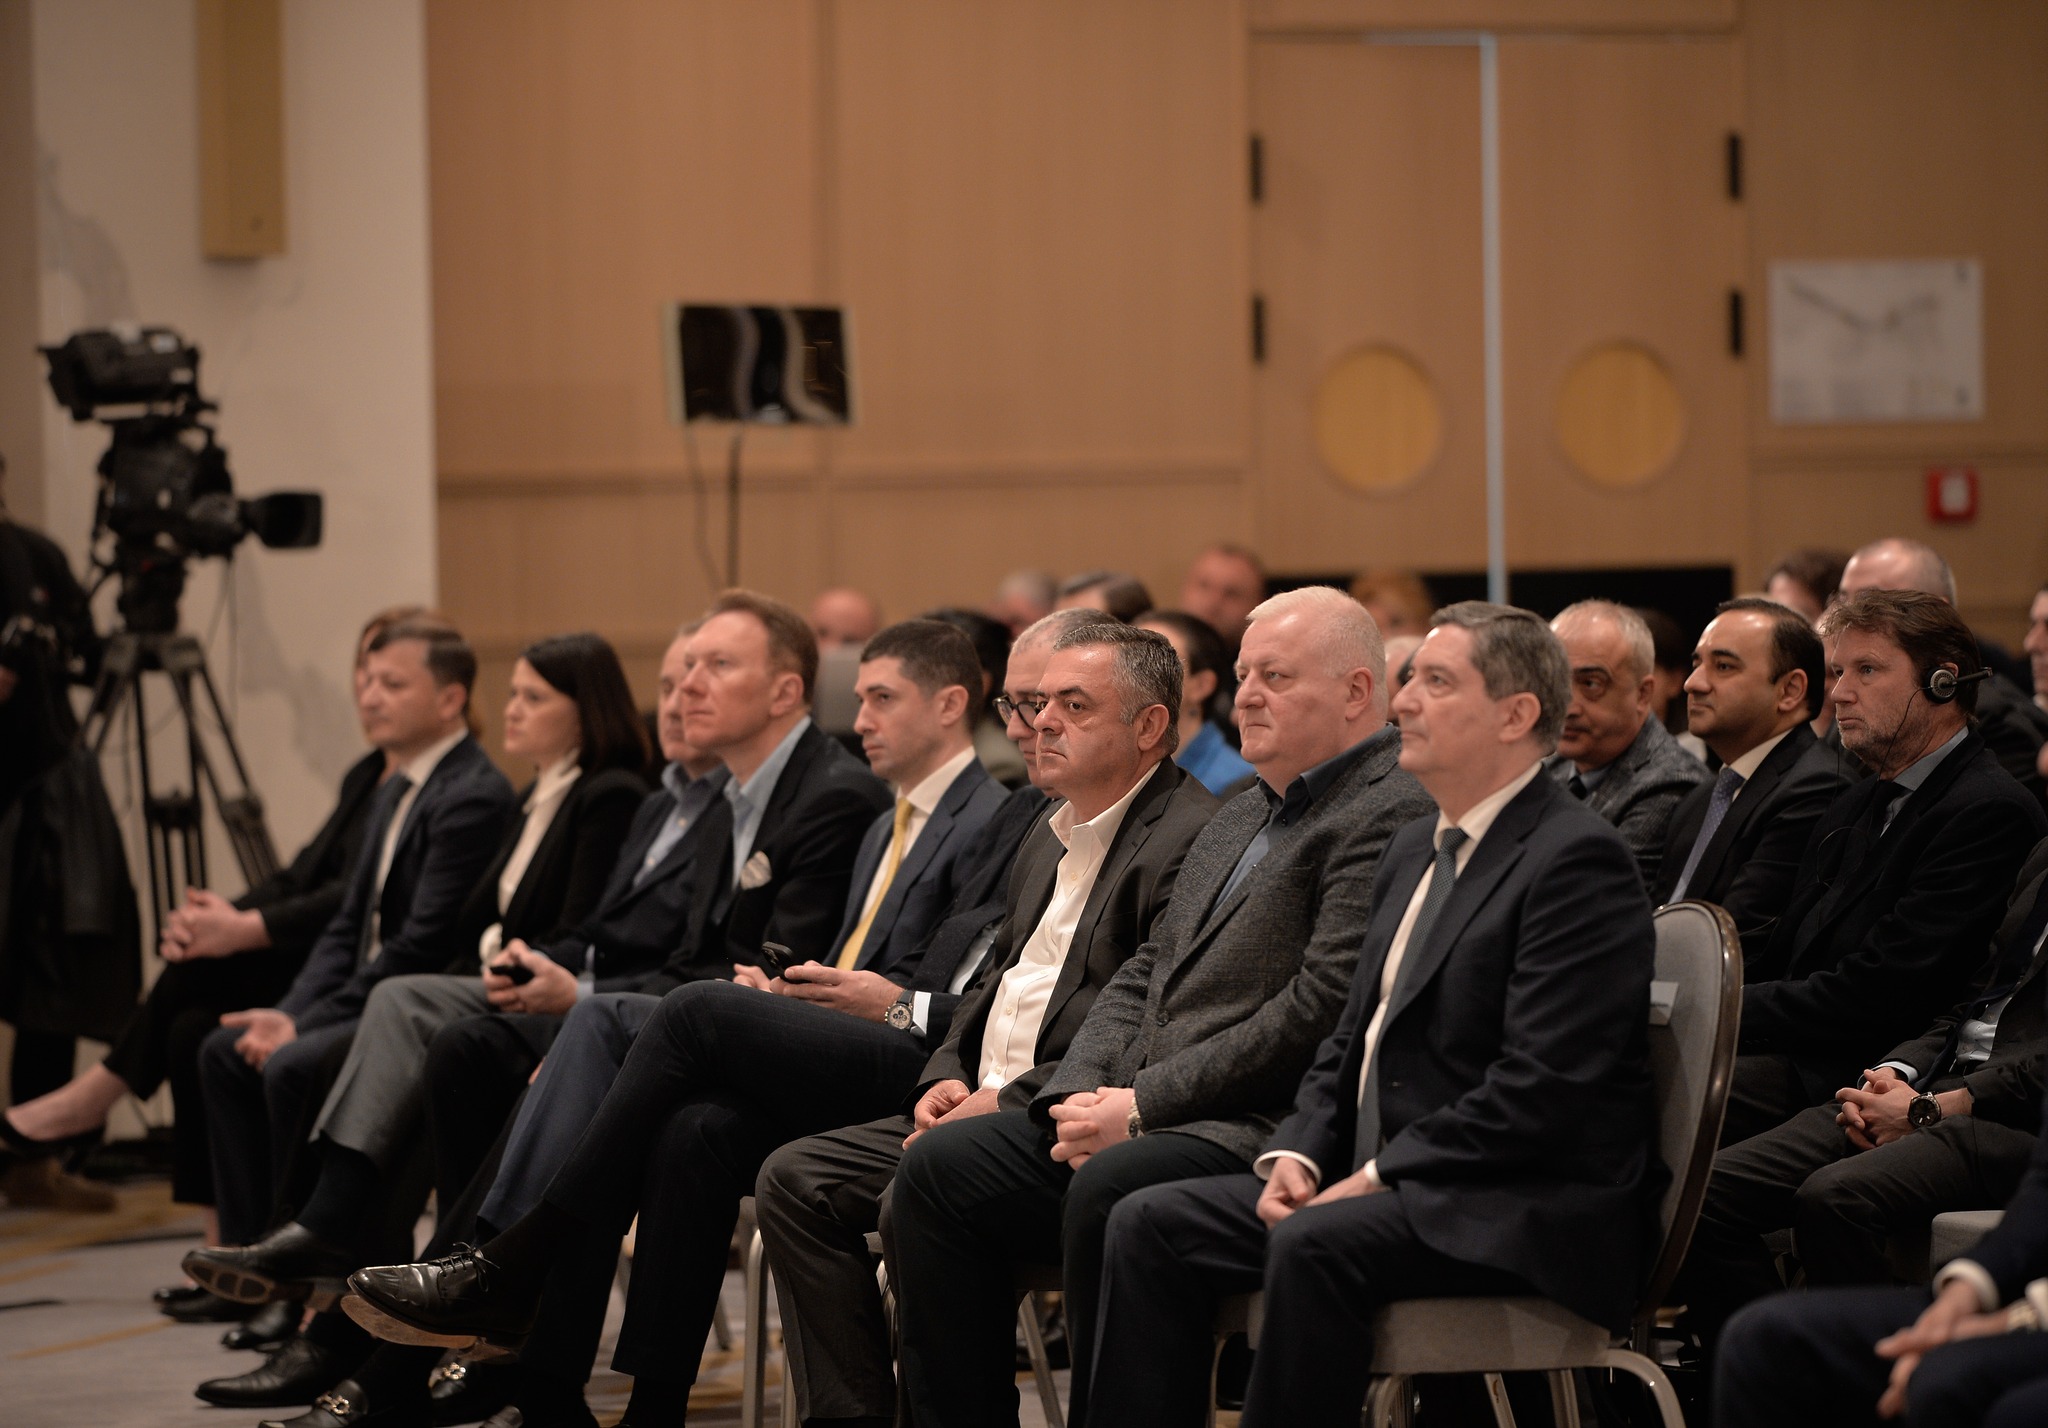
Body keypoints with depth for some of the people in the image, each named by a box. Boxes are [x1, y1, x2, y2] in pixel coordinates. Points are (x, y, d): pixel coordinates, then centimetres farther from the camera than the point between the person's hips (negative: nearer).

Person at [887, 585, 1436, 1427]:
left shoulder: (1391, 814, -9)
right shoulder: (1238, 820, 23)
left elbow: (1320, 1011, -18)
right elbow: (1146, 975, 22)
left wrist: (1140, 1107, -15)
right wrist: (1079, 1096, 1)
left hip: (1262, 1136, -9)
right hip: (1138, 1119, 10)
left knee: (1111, 1192, -35)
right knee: (942, 1167, -4)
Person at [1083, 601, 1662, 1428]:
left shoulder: (1577, 857, -12)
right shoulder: (1415, 850, 19)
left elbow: (1541, 1088, -20)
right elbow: (1352, 1041, 21)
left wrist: (1380, 1176, -18)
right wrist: (1297, 1154, 2)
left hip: (1530, 1216, -9)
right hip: (1388, 1189, 9)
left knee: (1314, 1244, -34)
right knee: (1151, 1225, -6)